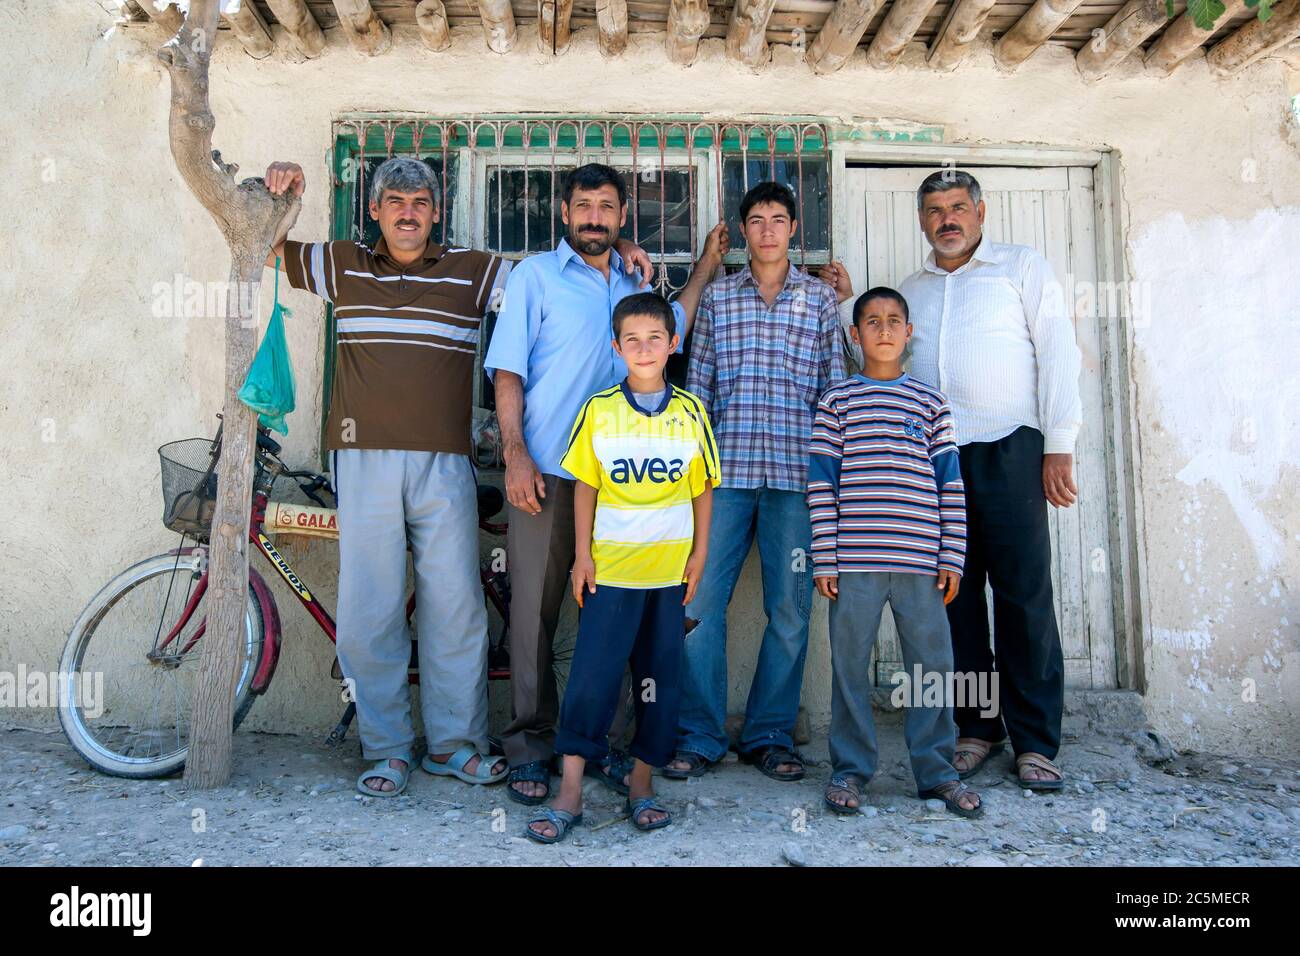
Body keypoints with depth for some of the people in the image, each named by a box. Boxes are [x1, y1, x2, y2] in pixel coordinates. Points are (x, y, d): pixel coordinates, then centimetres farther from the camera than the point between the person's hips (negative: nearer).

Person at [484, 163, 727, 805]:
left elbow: (667, 330, 37)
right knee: (535, 608, -1)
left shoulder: (632, 286, 18)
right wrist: (515, 453, -14)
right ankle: (530, 748, 11)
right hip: (546, 471, -4)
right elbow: (508, 370, -3)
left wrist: (706, 264, 32)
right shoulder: (536, 275, 5)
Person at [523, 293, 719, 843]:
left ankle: (641, 782, 24)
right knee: (592, 674, -2)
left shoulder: (690, 412, 3)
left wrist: (699, 553, 4)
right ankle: (570, 792, 7)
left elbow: (703, 488, 8)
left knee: (659, 677, 9)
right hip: (610, 567, -2)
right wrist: (582, 553, -2)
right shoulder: (599, 409, 0)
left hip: (670, 569, 2)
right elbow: (585, 487, 2)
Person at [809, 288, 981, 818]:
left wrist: (951, 558, 4)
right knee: (849, 663, 4)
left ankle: (936, 769, 20)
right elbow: (821, 485, 2)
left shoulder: (930, 402, 12)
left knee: (932, 663, 5)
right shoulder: (836, 401, 6)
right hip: (854, 560, -1)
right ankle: (850, 769, 18)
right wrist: (824, 561, -3)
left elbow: (950, 484, 10)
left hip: (920, 559, 2)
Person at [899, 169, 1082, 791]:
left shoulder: (1023, 267, 8)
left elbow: (1058, 354, 0)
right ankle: (977, 728, 16)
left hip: (1008, 450, -4)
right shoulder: (911, 290, 20)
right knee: (955, 595, 5)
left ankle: (1036, 742, 4)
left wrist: (1059, 447, -7)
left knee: (1024, 595, -5)